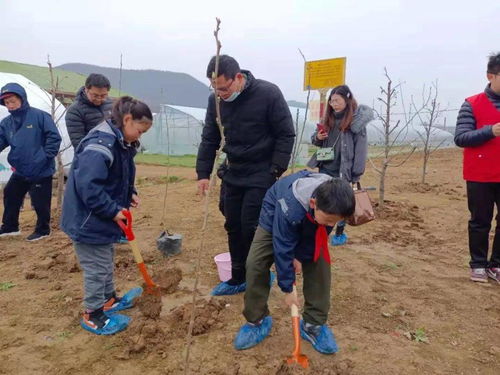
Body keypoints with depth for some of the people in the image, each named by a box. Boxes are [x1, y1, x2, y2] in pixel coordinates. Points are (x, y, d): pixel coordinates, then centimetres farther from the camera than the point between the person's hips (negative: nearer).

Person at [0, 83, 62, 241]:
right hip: (20, 170, 7)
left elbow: (54, 137, -13)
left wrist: (46, 157, -16)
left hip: (41, 171, -7)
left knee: (40, 202, 2)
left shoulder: (39, 116, -12)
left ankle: (43, 230, 23)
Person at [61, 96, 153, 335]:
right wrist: (113, 211, -25)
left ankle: (109, 299, 41)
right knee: (97, 267, 4)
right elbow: (88, 186, -32)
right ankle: (93, 315, 21)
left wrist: (130, 194, 1)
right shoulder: (100, 144, -27)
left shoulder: (122, 143, 6)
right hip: (88, 220, -10)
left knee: (106, 261, 23)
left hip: (102, 217, 10)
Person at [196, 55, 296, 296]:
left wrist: (276, 171, -15)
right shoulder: (216, 100, -1)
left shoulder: (269, 93, -15)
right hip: (233, 174, 6)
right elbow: (209, 139, 6)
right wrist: (203, 173, 0)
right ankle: (238, 279, 25)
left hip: (261, 175, -5)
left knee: (252, 227, -6)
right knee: (233, 227, 9)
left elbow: (286, 135, -10)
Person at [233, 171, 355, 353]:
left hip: (309, 225, 4)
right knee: (255, 264, -15)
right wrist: (287, 288, -23)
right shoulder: (289, 209, -46)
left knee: (319, 264, -12)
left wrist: (301, 256, -13)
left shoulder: (331, 204, -33)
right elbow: (283, 250, -33)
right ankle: (256, 321, 5)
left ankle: (314, 324, 4)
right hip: (275, 217, -3)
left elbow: (318, 235, -12)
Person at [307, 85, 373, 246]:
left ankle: (340, 233, 26)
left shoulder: (357, 120, -9)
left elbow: (360, 149, -10)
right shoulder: (328, 118, 7)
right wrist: (317, 137, -6)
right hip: (325, 169, 5)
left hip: (343, 171, -5)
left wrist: (356, 175, -13)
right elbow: (316, 139, 18)